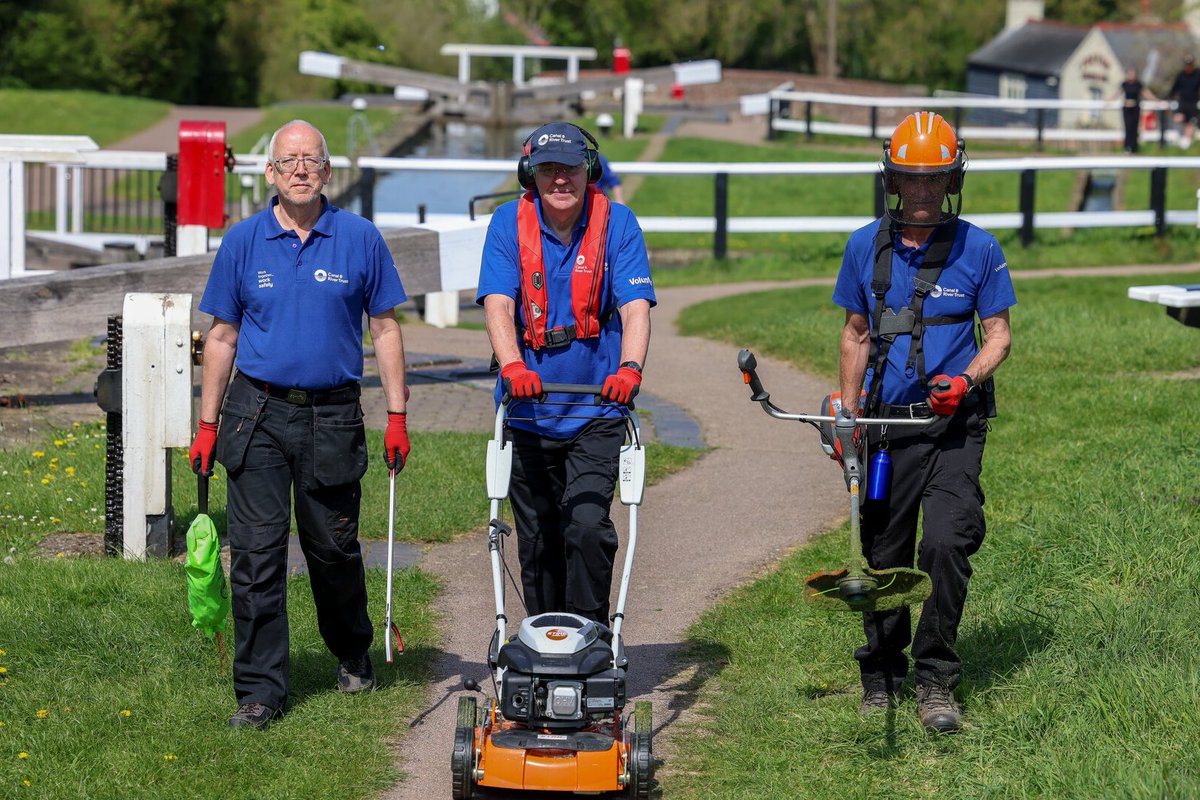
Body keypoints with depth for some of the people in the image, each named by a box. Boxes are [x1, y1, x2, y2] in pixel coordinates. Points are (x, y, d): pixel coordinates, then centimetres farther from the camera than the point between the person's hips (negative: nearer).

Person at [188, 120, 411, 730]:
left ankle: (352, 655, 37)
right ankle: (260, 690, 1)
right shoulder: (243, 241, 2)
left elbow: (384, 328, 6)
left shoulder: (360, 239, 1)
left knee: (335, 547, 11)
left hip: (332, 415, 0)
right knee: (257, 553, -4)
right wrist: (208, 424, 5)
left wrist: (396, 415, 1)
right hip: (258, 412, 0)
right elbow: (222, 337, 7)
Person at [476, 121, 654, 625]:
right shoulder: (509, 223, -3)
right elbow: (498, 303, -14)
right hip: (528, 413, 2)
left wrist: (629, 368, -32)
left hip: (595, 412, -2)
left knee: (587, 528, -14)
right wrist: (512, 365, -32)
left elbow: (635, 306, -13)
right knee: (537, 541, 10)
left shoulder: (616, 223, -5)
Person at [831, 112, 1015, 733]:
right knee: (884, 555, 8)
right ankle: (880, 676, 26)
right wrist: (847, 412, 10)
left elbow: (998, 333, 3)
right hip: (886, 424, 3)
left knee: (945, 546, -17)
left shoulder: (978, 249, -2)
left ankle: (935, 682, -5)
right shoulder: (865, 247, 5)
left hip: (952, 425, -2)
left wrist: (966, 380, -15)